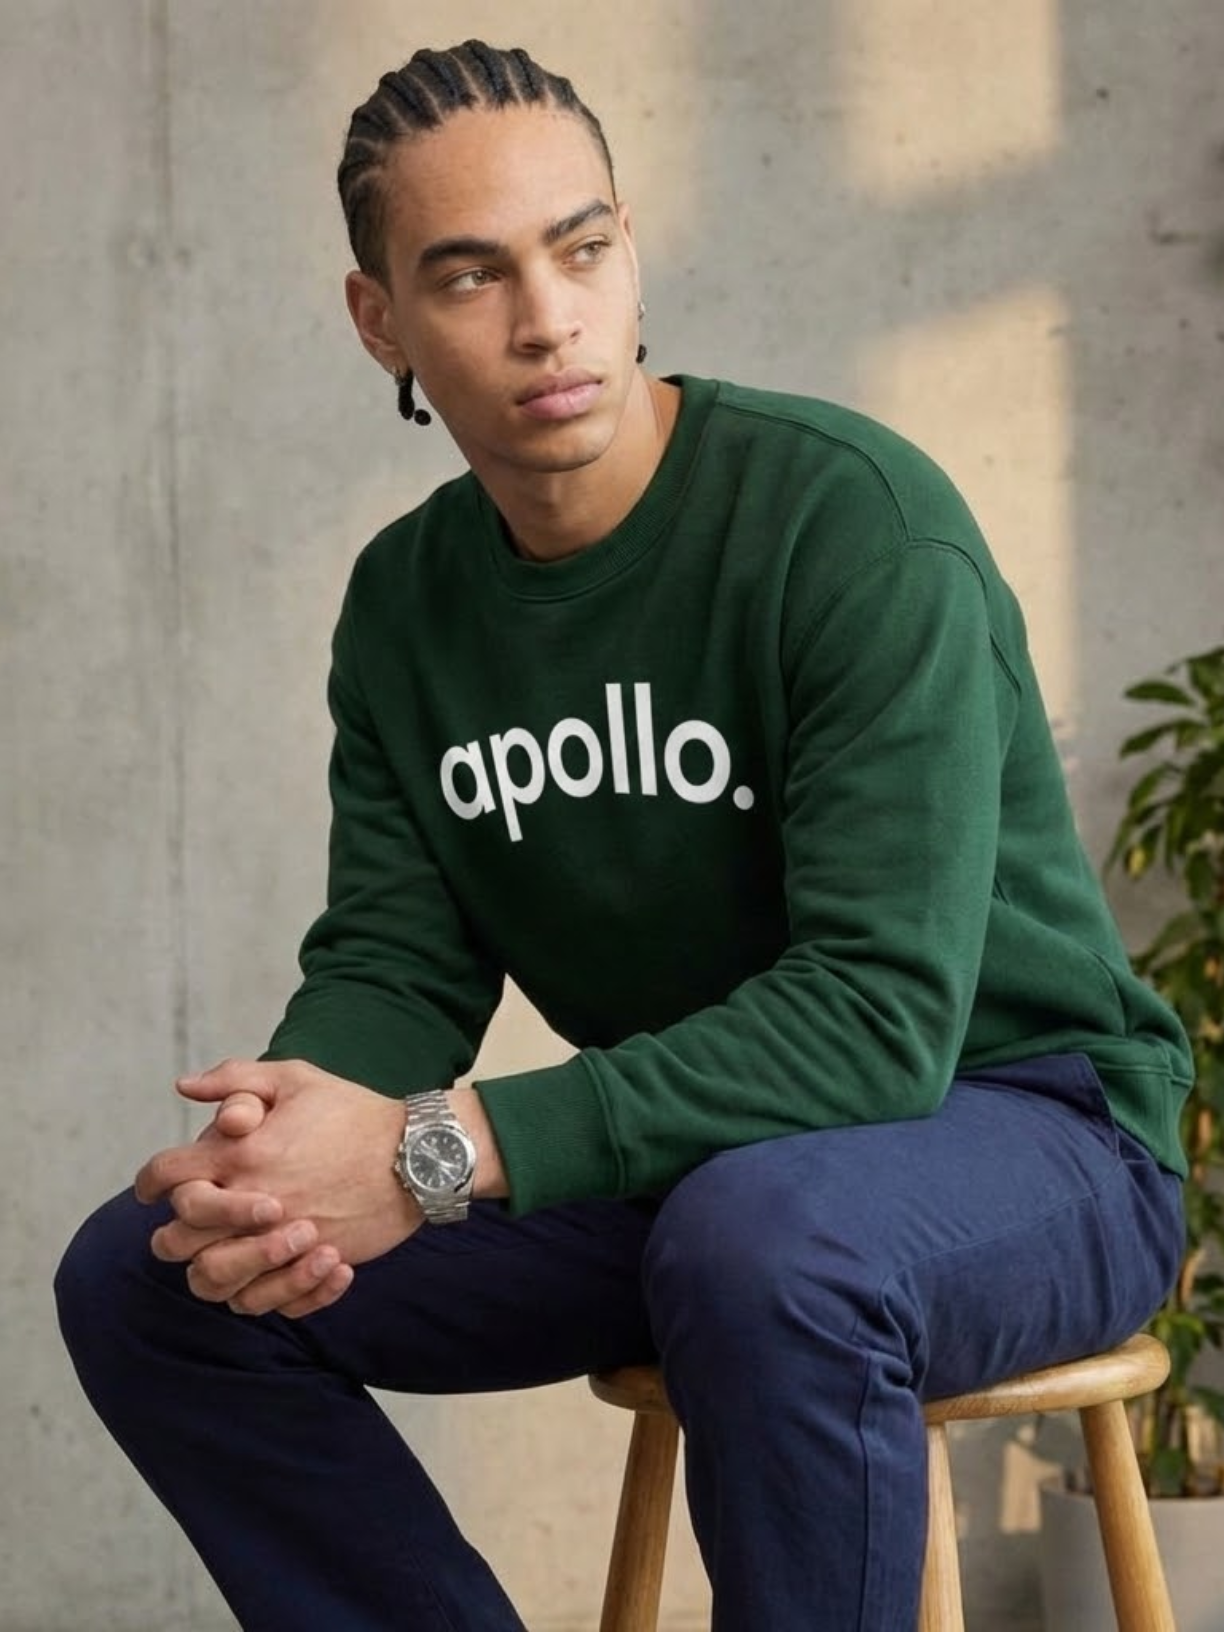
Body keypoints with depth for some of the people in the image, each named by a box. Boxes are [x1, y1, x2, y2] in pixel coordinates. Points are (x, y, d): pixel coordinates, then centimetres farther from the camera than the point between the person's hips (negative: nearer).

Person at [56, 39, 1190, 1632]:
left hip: (1017, 1120, -6)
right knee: (143, 1276, -4)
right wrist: (286, 1154, -27)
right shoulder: (405, 603, 2)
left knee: (758, 1236, -41)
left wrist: (441, 1153, -35)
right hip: (675, 1160, 7)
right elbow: (396, 966, -2)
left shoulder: (855, 519, -22)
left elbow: (883, 1011, -29)